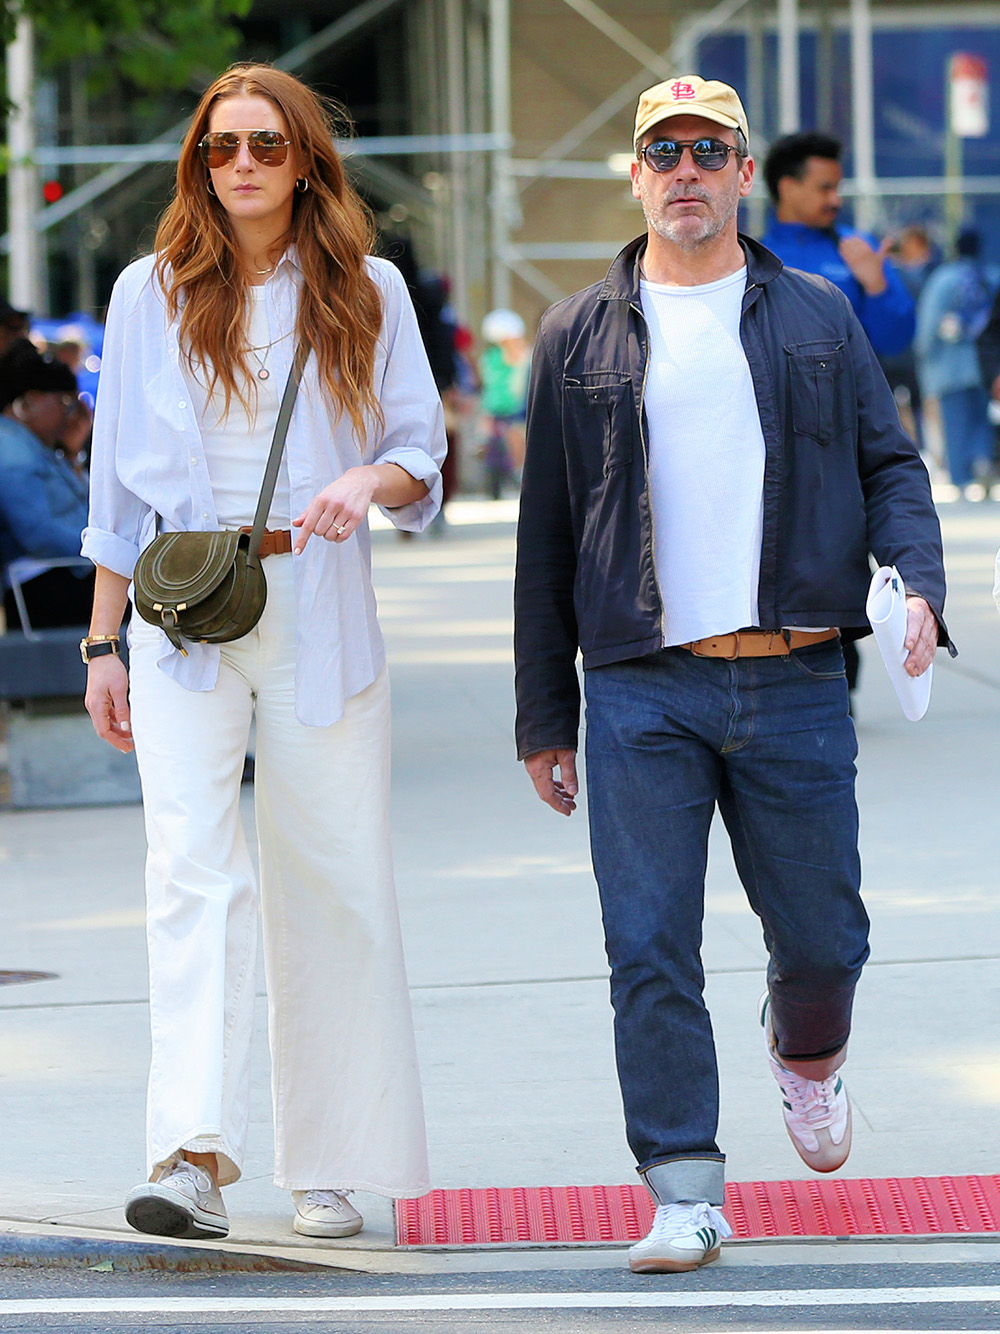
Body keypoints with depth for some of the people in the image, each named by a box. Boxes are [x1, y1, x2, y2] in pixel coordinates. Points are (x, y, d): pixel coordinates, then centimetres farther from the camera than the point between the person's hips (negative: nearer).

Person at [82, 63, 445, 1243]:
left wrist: (371, 482, -16)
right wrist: (102, 643, 7)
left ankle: (326, 1167, 13)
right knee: (192, 867, -16)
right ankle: (192, 1158, -26)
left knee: (332, 884, 2)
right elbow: (117, 482, 11)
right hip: (182, 612, -1)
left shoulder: (367, 294, 7)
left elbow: (423, 450, 8)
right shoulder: (151, 293, 8)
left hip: (318, 615, 1)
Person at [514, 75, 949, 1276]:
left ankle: (806, 1054, 41)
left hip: (794, 685, 1)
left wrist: (918, 580, -11)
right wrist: (544, 715, 9)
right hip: (643, 692, -1)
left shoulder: (817, 319, 11)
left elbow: (888, 464, 11)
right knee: (648, 953, -8)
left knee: (819, 937, 7)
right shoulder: (580, 338, 9)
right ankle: (684, 1193, -3)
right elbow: (547, 534, 11)